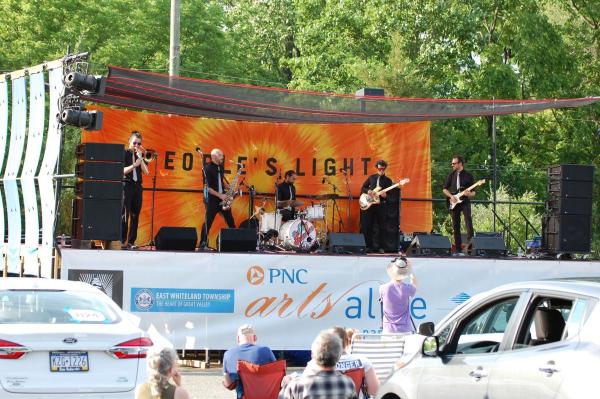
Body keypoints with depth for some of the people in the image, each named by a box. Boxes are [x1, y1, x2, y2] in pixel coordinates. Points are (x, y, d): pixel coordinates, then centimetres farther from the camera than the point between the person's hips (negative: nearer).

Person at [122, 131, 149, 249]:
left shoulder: (140, 155, 14)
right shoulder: (124, 154, 1)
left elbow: (146, 172, 6)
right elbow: (122, 171, -8)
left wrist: (141, 159, -5)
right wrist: (134, 165, -20)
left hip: (137, 186, 5)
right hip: (126, 185, -5)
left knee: (135, 215, 2)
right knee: (125, 214, -9)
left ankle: (131, 241, 5)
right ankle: (122, 241, -9)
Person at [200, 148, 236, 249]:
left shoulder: (220, 167, 11)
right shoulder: (208, 169, -11)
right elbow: (207, 187, -15)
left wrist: (227, 189, 6)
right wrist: (220, 195, -18)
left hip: (222, 198, 7)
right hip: (212, 199, -7)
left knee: (230, 220, 5)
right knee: (208, 222, -7)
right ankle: (203, 244, -2)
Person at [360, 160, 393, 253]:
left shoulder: (388, 181, 6)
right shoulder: (371, 178, 11)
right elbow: (363, 188, 14)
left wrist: (385, 195, -19)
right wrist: (368, 191, -7)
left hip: (381, 205, -1)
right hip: (370, 204, 1)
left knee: (381, 227, -2)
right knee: (367, 226, 1)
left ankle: (381, 247, 4)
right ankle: (369, 246, 10)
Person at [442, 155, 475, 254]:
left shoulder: (468, 176, 1)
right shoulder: (451, 175, 9)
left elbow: (473, 192, 4)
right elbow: (445, 189, 12)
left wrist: (470, 194, -18)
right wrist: (451, 196, -5)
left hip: (465, 202, -3)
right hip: (454, 202, 3)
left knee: (468, 220, -23)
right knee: (455, 225, 3)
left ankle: (470, 243, -28)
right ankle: (458, 248, 6)